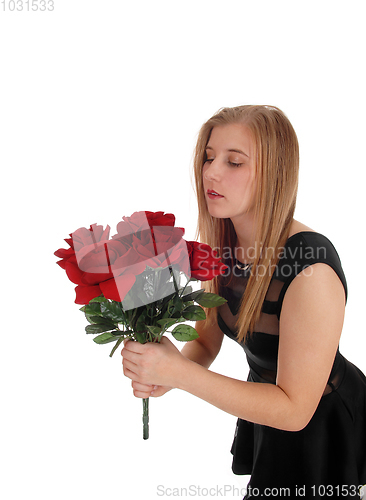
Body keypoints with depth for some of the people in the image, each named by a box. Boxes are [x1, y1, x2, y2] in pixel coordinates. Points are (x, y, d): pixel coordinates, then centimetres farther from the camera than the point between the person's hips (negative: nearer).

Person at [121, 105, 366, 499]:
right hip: (265, 404, 7)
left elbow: (294, 410, -31)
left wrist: (179, 372, -36)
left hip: (322, 424, -6)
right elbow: (205, 342, -1)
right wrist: (162, 371, -24)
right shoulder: (223, 245, -10)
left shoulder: (313, 269, -34)